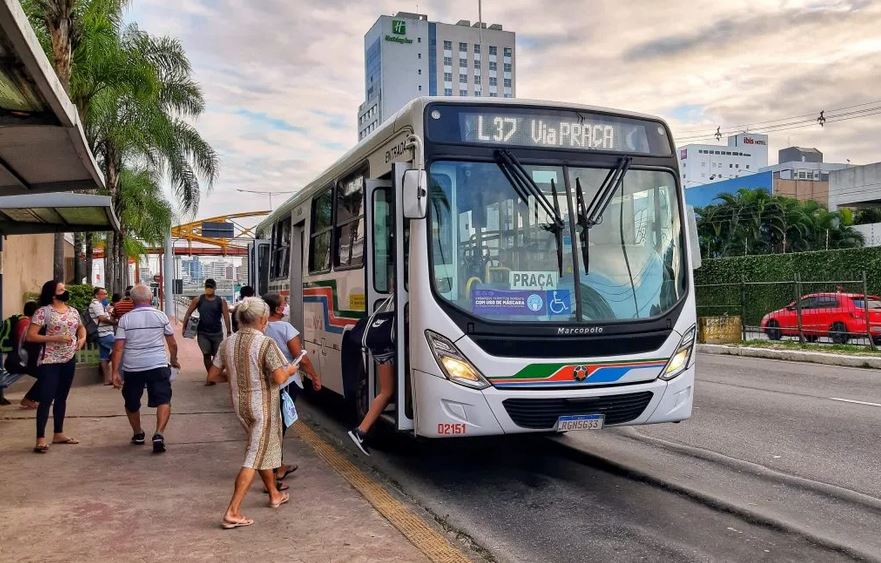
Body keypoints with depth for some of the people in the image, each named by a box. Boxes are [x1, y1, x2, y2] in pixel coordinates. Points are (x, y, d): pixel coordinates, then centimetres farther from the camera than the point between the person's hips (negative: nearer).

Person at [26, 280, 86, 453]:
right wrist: (55, 338, -21)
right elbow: (30, 336, -15)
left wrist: (82, 338, 4)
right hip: (49, 362, -6)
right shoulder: (43, 311, -11)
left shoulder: (73, 311, 8)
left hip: (69, 361, 6)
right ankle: (41, 439, -4)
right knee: (46, 399, -8)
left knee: (61, 398, 13)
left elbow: (81, 327, 26)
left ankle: (58, 434, 23)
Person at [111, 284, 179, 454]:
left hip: (132, 367, 1)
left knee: (131, 403, 20)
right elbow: (172, 343, 8)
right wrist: (174, 360, 24)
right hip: (158, 365, -1)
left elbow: (118, 347, -5)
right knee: (163, 400, -3)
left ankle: (138, 434, 34)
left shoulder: (125, 319, 1)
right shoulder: (161, 316, 2)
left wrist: (115, 372, -3)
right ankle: (159, 434, -22)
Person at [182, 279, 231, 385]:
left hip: (217, 332, 0)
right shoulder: (198, 300, 1)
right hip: (202, 332, 0)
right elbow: (188, 313, 3)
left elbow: (226, 316, -7)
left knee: (217, 355, 8)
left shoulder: (221, 301, -1)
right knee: (206, 354, -8)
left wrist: (229, 331, -15)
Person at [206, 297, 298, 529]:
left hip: (239, 403, 7)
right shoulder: (266, 343, -18)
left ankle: (274, 494, 39)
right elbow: (278, 377, -24)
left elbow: (213, 375, 6)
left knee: (264, 448, 24)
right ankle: (232, 513, -3)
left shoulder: (228, 343, 2)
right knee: (254, 458, -1)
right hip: (262, 403, -7)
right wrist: (289, 370, -4)